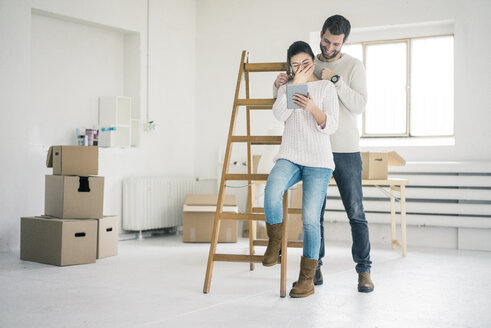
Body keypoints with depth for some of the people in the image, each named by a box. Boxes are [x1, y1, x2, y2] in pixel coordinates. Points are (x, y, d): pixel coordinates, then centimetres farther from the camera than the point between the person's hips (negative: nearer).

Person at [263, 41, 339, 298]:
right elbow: (280, 114, -4)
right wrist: (295, 84, -5)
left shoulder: (326, 87, 8)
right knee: (271, 192, -31)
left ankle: (307, 279, 0)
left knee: (311, 217, -11)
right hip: (289, 157, 2)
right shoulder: (286, 88, 17)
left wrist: (312, 108, -24)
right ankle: (275, 243, -6)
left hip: (319, 162, -1)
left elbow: (331, 126, -5)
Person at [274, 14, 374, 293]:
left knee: (356, 212, -2)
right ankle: (315, 268, 14)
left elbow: (359, 106, -12)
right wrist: (280, 85, -9)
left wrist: (336, 79, -20)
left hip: (346, 151, -3)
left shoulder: (354, 66, 0)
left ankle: (364, 270, 6)